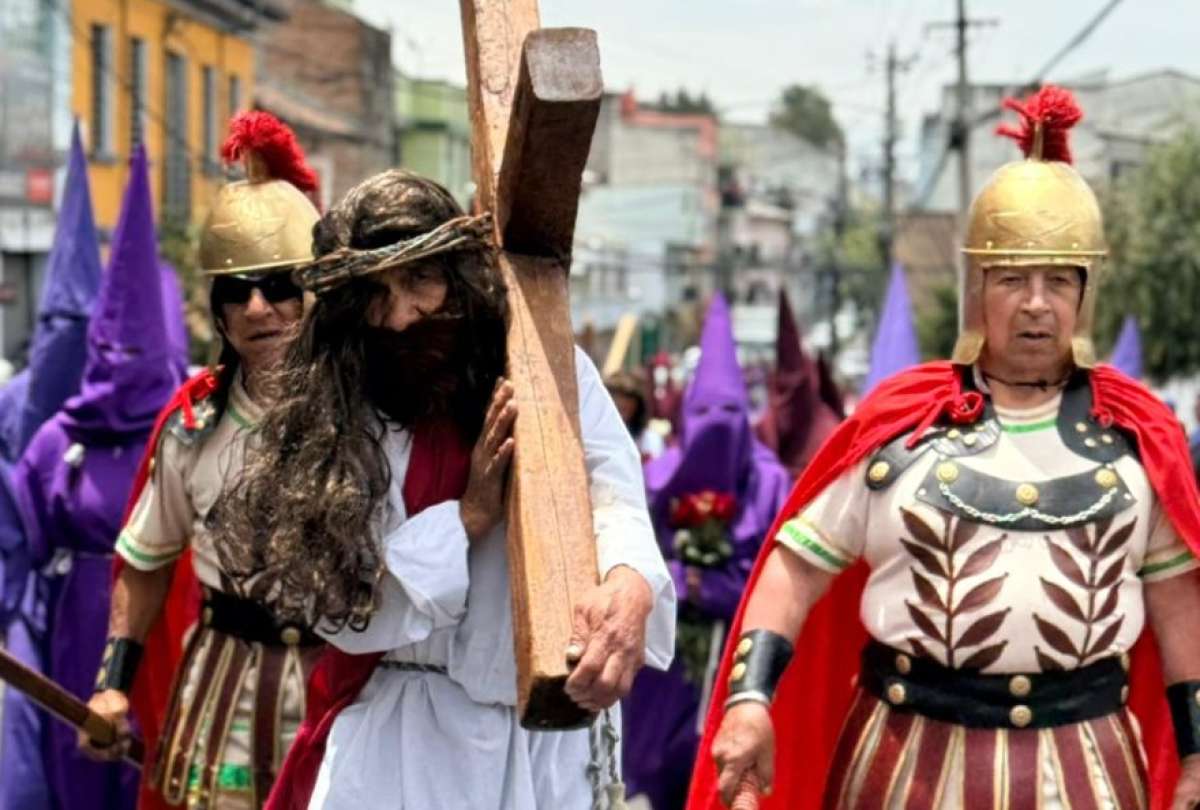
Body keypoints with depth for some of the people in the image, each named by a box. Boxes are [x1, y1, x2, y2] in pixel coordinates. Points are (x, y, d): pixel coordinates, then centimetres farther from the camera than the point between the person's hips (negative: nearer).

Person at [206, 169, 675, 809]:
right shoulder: (333, 417, -3)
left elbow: (616, 499, -22)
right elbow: (345, 612, -8)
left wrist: (628, 587, -44)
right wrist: (470, 514, -17)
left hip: (543, 737, 1)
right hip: (394, 736, 0)